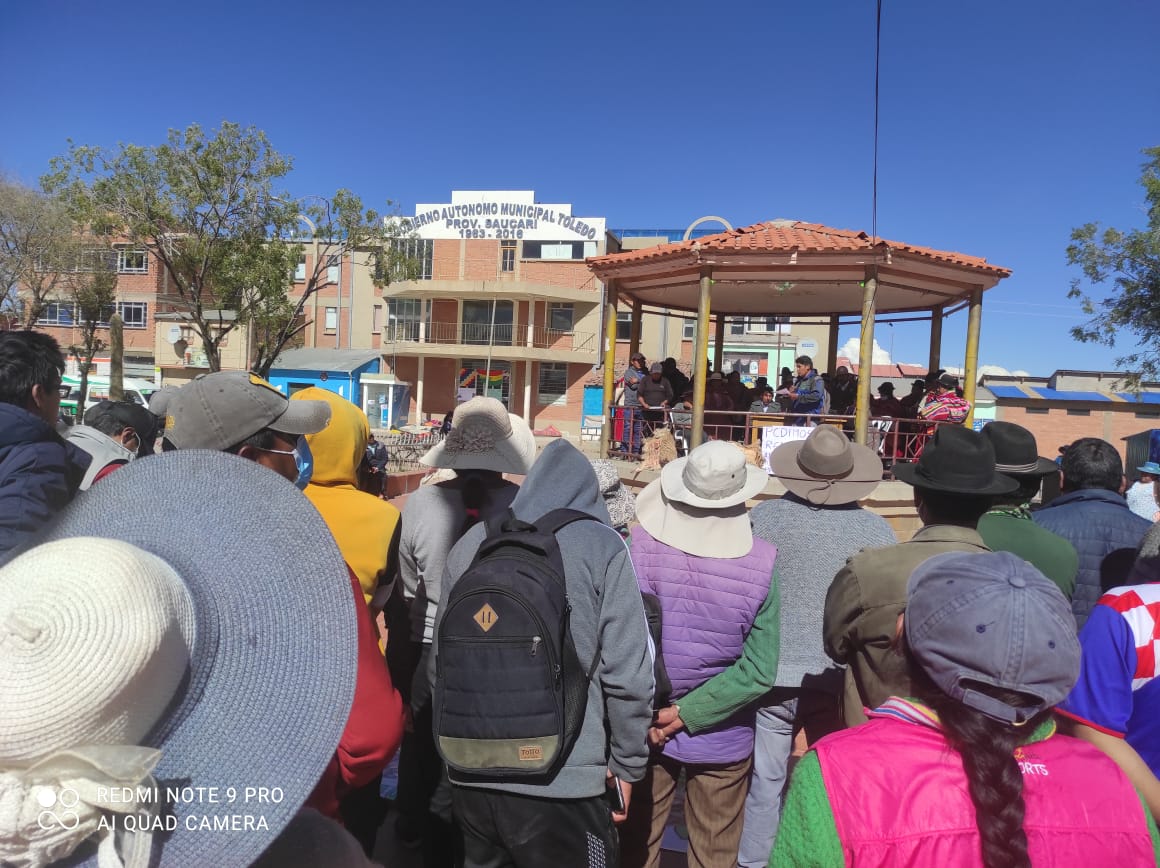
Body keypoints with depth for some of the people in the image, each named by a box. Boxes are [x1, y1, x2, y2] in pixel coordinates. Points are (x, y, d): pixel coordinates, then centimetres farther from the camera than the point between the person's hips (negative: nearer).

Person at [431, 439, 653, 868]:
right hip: (563, 782, -4)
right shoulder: (602, 547, -9)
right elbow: (627, 674, -11)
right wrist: (627, 764, 3)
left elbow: (440, 660, 11)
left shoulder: (470, 543, 4)